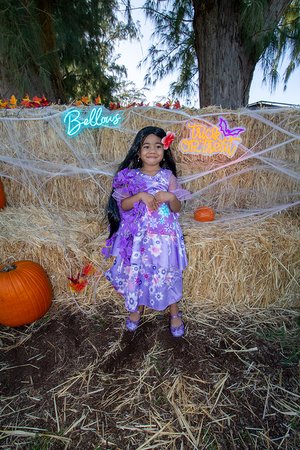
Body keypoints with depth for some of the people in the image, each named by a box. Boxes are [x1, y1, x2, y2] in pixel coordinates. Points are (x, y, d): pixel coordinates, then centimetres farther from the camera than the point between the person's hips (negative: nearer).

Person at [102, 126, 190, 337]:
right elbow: (122, 205, -7)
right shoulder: (131, 176, -1)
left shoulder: (168, 176, -2)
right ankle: (138, 307, 39)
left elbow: (177, 208, -2)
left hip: (163, 234, 0)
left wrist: (170, 197, -23)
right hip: (139, 235, 1)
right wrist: (141, 195, -22)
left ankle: (175, 312, 33)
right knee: (136, 272, 12)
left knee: (167, 273, 10)